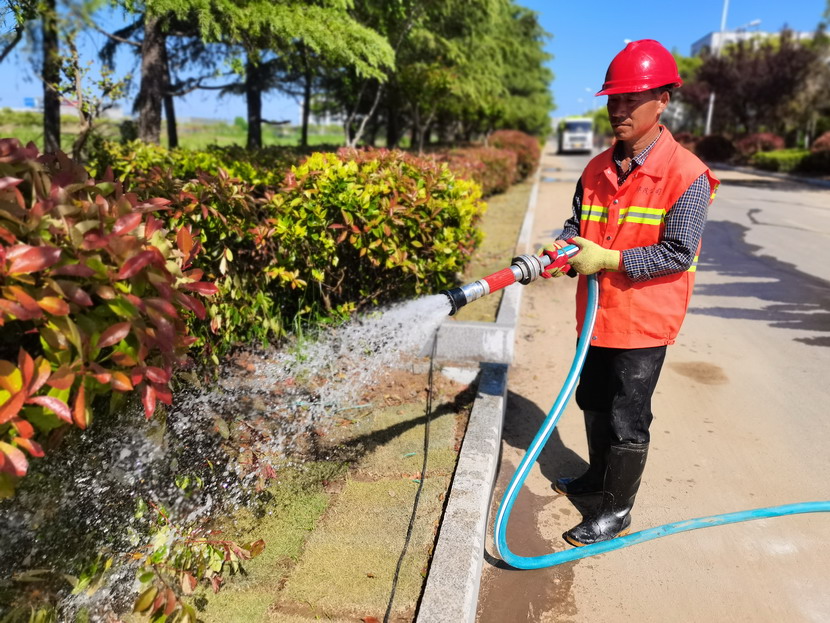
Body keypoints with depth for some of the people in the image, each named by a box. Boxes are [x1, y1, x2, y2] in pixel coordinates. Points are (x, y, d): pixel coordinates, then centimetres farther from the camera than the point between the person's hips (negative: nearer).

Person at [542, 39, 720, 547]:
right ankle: (600, 475, 45)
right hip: (596, 314, 7)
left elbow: (679, 253, -18)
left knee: (627, 421, 5)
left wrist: (608, 260, -23)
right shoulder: (598, 170, 4)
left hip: (643, 322, -7)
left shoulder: (686, 174, -15)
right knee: (593, 403, 22)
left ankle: (617, 510, 24)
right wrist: (564, 251, -9)